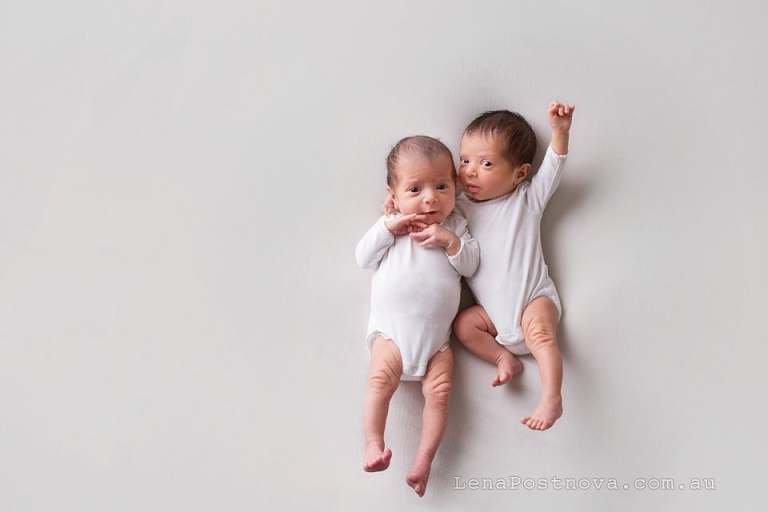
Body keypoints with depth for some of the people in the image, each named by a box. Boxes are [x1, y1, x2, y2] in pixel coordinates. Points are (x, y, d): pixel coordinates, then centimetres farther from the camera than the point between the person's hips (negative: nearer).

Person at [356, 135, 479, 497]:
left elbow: (471, 265, 1)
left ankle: (424, 458, -9)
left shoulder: (454, 226, 9)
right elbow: (364, 259, 1)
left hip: (436, 337, 1)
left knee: (439, 389, -13)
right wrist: (387, 228, -11)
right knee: (381, 378, -23)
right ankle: (373, 444, -21)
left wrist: (449, 240, -15)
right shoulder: (391, 226, 8)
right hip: (391, 330, -1)